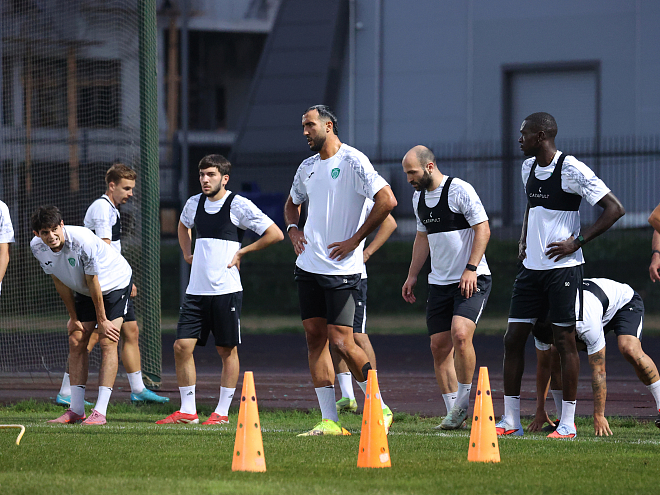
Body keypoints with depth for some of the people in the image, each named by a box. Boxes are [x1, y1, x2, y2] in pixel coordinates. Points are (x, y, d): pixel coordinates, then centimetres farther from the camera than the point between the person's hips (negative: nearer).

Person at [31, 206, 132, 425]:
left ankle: (100, 412, -20)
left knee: (107, 343, -16)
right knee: (76, 341, -1)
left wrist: (102, 320, -18)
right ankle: (76, 410, 3)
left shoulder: (83, 241, -35)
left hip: (114, 282, -6)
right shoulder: (37, 247, -16)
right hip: (84, 290, 6)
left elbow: (93, 282, -26)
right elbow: (60, 283, -3)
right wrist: (74, 318, 1)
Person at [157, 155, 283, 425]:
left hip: (226, 290, -6)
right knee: (182, 346, -1)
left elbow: (275, 234, -8)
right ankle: (187, 411, 7)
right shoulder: (194, 203, 11)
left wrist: (242, 252, -5)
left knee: (227, 350, 1)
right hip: (196, 290, 6)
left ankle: (222, 412, 8)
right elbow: (183, 225, 36)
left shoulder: (238, 205, -7)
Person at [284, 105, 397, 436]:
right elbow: (292, 203, 32)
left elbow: (387, 200, -18)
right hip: (308, 267, 8)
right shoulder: (308, 167, 14)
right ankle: (329, 421, 6)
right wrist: (293, 228, 10)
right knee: (314, 337, 4)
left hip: (341, 269, -8)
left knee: (342, 343, -10)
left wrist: (354, 240, -15)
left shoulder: (352, 161, -10)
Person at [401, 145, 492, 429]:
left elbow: (483, 230, -13)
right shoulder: (419, 197, 13)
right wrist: (412, 276, 20)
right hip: (439, 282, 8)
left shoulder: (460, 190, -12)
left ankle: (463, 402, -8)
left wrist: (471, 269, -20)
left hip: (471, 280, -8)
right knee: (439, 346, 2)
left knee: (460, 334, -24)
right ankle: (454, 414, 9)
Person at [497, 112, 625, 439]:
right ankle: (510, 421, 9)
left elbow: (614, 209, -13)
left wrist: (577, 242, -15)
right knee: (513, 338, 3)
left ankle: (568, 422, 2)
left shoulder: (571, 170, -13)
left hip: (562, 266, -8)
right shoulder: (528, 168, 12)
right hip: (532, 267, 8)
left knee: (564, 340, -3)